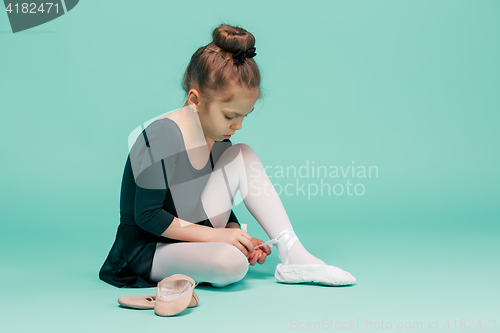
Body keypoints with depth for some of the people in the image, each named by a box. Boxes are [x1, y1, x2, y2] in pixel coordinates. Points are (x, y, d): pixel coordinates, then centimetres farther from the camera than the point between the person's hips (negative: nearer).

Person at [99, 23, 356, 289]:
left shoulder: (220, 144, 1)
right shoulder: (164, 135, -23)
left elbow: (222, 208, 11)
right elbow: (147, 215, -22)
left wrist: (239, 238, -8)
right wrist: (215, 234, -21)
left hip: (193, 235, 8)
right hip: (147, 252, -8)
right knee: (232, 263, -38)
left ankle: (293, 255, -8)